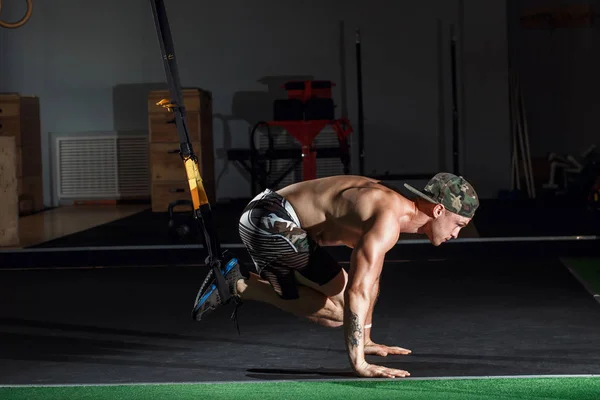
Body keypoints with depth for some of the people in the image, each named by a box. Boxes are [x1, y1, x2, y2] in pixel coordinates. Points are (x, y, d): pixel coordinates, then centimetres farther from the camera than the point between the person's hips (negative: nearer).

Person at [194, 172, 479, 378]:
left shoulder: (391, 207, 11)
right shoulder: (387, 221, -22)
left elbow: (370, 278, 23)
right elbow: (358, 291, -30)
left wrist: (365, 340, 27)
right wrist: (359, 364, -30)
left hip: (273, 221, 10)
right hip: (272, 223, -10)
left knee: (333, 294, 19)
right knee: (337, 311, -7)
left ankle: (237, 287, 17)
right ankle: (240, 283, -5)